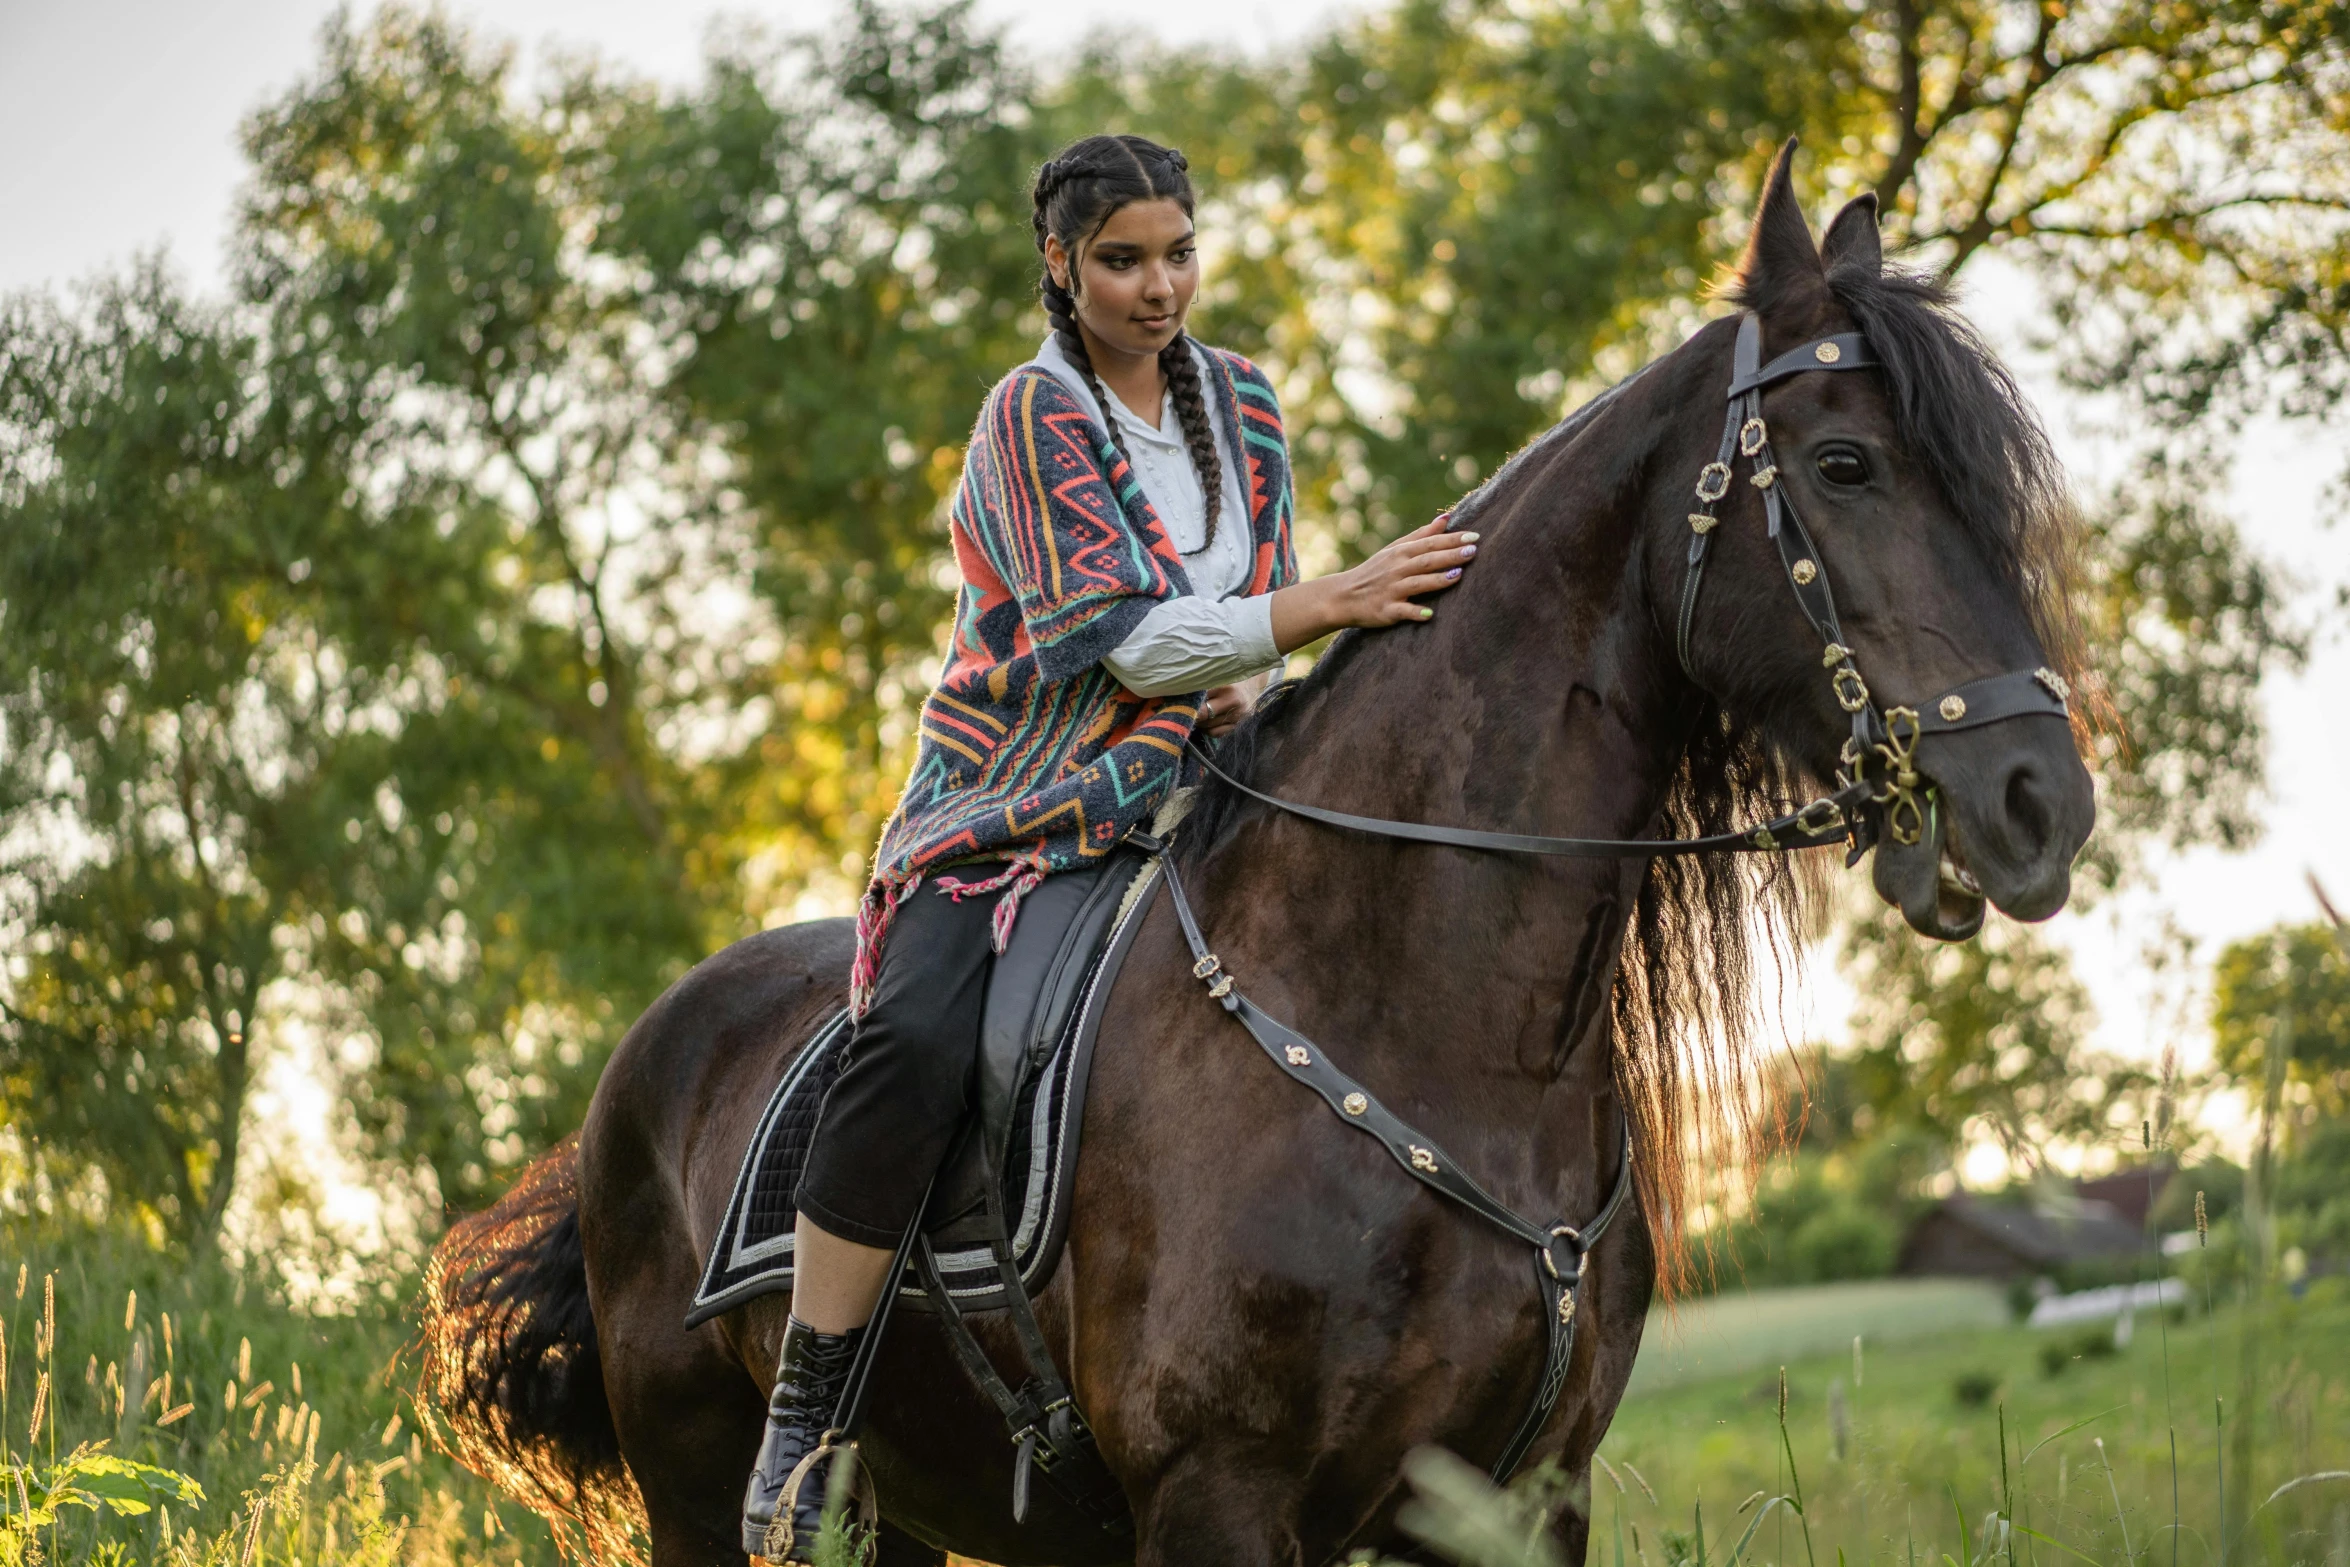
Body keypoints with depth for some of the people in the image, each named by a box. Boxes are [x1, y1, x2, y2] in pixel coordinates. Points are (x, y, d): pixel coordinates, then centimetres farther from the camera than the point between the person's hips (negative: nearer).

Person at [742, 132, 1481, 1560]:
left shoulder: (1242, 405, 12)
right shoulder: (1036, 415, -7)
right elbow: (1111, 634, -18)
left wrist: (1244, 685, -2)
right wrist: (1334, 603, -26)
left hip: (1173, 802, 6)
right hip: (1010, 814, -6)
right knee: (916, 1044, -33)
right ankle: (801, 1428, -25)